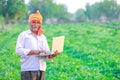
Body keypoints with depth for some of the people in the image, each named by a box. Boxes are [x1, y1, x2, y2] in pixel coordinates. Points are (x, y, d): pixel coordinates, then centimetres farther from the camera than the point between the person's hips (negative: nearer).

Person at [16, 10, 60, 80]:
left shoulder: (43, 37, 19)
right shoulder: (23, 35, 6)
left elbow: (47, 54, 13)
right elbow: (18, 50, -8)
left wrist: (52, 55, -11)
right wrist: (34, 52, -19)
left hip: (41, 70, 5)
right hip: (28, 70, -4)